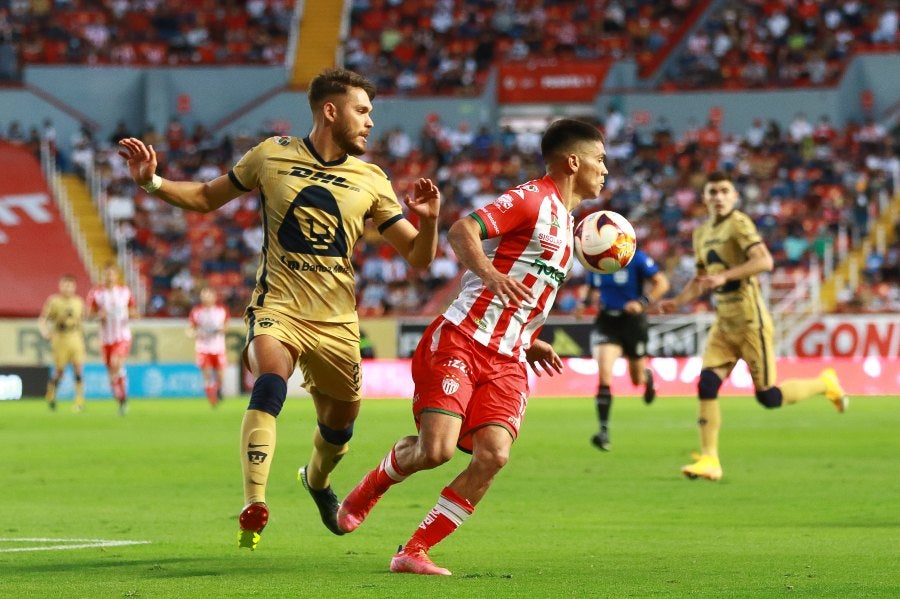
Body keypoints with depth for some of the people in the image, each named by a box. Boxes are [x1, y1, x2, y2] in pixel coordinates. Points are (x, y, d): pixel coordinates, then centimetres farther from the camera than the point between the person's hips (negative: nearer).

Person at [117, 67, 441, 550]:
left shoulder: (371, 182, 2)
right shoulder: (272, 156, -1)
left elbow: (418, 257, 3)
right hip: (277, 307, -3)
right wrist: (151, 183, -3)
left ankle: (316, 479, 50)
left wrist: (428, 220, -18)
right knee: (270, 382, -31)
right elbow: (207, 198, 12)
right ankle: (254, 508, -37)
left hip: (336, 322, 3)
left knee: (340, 422, 13)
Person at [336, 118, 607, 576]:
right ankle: (369, 489, 15)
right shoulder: (532, 199, -4)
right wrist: (489, 272, -36)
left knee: (493, 455, -15)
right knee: (437, 448, -19)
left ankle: (413, 553, -7)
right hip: (461, 342, -8)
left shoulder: (565, 222, 24)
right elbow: (461, 232, -19)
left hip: (506, 361, 8)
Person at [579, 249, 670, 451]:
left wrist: (643, 303, -23)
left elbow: (662, 283, -10)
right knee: (604, 373, -19)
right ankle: (604, 430, -20)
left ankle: (648, 377, 55)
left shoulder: (635, 258, -12)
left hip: (633, 320, -2)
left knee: (637, 379, 14)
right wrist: (586, 301, -2)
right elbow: (590, 288, 20)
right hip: (608, 322, 2)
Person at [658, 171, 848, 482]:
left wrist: (724, 276, -32)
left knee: (768, 397, -3)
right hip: (723, 323, 7)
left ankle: (825, 384, 23)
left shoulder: (739, 223, -11)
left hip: (750, 321, -7)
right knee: (706, 385, -9)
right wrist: (677, 301, 9)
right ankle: (709, 460, -7)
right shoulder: (702, 233, 13)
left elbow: (764, 260, -25)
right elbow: (701, 278, 25)